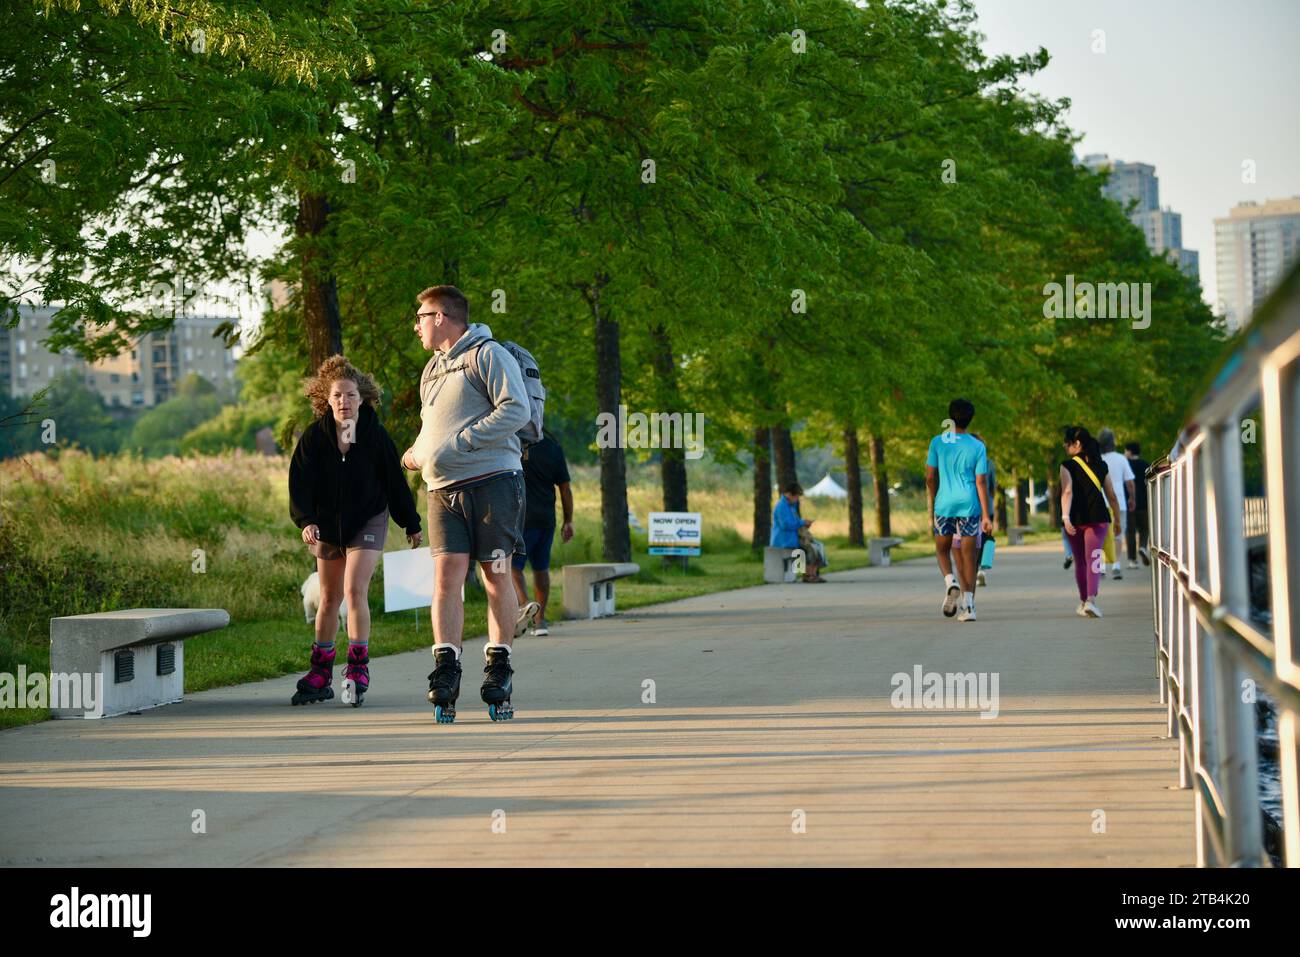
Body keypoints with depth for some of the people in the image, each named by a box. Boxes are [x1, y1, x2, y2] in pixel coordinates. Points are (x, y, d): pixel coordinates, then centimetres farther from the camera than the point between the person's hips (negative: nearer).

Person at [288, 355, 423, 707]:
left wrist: (411, 524, 6)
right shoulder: (314, 436, -7)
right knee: (328, 599, 11)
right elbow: (300, 482, -11)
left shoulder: (375, 436, -9)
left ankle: (358, 670, -14)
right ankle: (320, 674, 21)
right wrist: (305, 520, -26)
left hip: (367, 522, -2)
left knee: (354, 590, -19)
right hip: (327, 525, 2)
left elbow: (395, 481, 0)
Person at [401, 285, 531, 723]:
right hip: (444, 490, 6)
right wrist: (418, 453, 9)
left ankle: (498, 667, 9)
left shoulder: (488, 355, -4)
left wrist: (459, 443, -17)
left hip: (493, 482, -6)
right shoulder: (432, 370, 22)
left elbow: (516, 411, -14)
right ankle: (445, 670, -10)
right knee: (446, 574, -7)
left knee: (497, 576, 1)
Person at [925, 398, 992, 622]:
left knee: (942, 549, 18)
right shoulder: (978, 446, 0)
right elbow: (981, 482, -3)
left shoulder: (937, 442, 0)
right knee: (969, 556, 3)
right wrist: (986, 516, -1)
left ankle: (950, 581, -10)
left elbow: (930, 478, 0)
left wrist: (931, 509, 10)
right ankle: (968, 605, -3)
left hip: (944, 504, 0)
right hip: (969, 505, 0)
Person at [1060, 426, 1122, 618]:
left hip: (1076, 520, -1)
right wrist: (1117, 520, 22)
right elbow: (1112, 496, 12)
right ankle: (1091, 600, -28)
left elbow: (1067, 492, -17)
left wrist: (1065, 517, -27)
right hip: (1098, 519, 1)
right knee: (1093, 559, -7)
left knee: (1080, 562, 16)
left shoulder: (1068, 466, -3)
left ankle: (1083, 602, 27)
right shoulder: (1101, 465, 8)